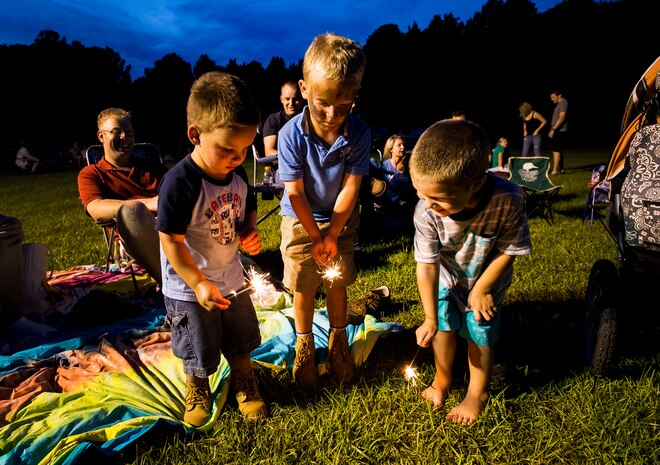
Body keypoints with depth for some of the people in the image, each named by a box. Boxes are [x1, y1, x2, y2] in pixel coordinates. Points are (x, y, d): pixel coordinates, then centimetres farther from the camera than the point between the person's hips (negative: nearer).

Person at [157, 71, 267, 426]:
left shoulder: (238, 174, -8)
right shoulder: (180, 183, -29)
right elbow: (171, 240, -25)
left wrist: (250, 233, -11)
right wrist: (198, 284, -26)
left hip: (231, 279, 6)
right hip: (189, 289, -5)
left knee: (241, 340, 22)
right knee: (199, 352, 17)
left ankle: (244, 383, 48)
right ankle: (197, 389, 46)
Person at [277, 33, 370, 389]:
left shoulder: (359, 133, -20)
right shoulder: (291, 135, -24)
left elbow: (350, 187, -15)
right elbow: (295, 193, -18)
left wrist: (332, 234, -13)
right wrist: (315, 237, -13)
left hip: (341, 220, 1)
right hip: (300, 222, -1)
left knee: (337, 284, 13)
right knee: (304, 288, 9)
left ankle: (338, 341, 37)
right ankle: (304, 346, 33)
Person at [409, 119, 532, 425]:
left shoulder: (507, 201, -40)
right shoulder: (426, 211, -36)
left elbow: (507, 250, -23)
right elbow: (426, 264, -26)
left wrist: (481, 289, -14)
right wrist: (430, 318, -23)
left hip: (486, 279, -1)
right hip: (447, 277, 1)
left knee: (479, 331, 6)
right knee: (445, 326, 11)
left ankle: (478, 392, 33)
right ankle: (442, 379, 40)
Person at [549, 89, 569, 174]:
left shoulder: (563, 103, -10)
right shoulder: (559, 104, 20)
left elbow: (562, 118, -19)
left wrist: (553, 129, -22)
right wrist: (553, 130, 17)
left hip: (559, 131, -10)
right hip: (557, 131, 10)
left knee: (556, 150, -13)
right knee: (559, 150, 14)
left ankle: (555, 170, -15)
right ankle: (561, 169, 20)